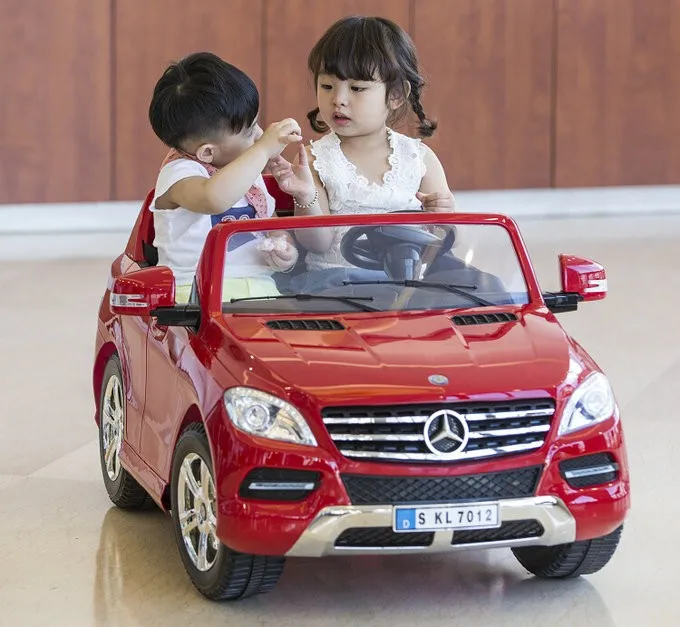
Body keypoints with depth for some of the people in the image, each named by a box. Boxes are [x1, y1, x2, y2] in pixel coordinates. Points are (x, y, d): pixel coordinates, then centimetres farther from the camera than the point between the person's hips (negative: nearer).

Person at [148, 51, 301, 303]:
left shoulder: (246, 169, 17)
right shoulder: (179, 173, -9)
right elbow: (214, 199, -33)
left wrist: (285, 247, 7)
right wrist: (264, 149, -26)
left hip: (261, 288, 6)